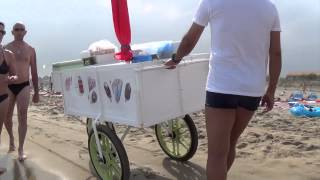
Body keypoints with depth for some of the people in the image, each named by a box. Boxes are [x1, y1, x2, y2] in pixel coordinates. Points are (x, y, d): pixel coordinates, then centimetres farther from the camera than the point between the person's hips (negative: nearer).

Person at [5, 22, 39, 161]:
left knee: (22, 118, -5)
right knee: (7, 117, 10)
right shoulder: (5, 48, 2)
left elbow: (34, 72, 7)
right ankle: (11, 138, 39)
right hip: (8, 86, 1)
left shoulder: (30, 49, 4)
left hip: (24, 86, -1)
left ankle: (21, 149, 4)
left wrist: (36, 92, 5)